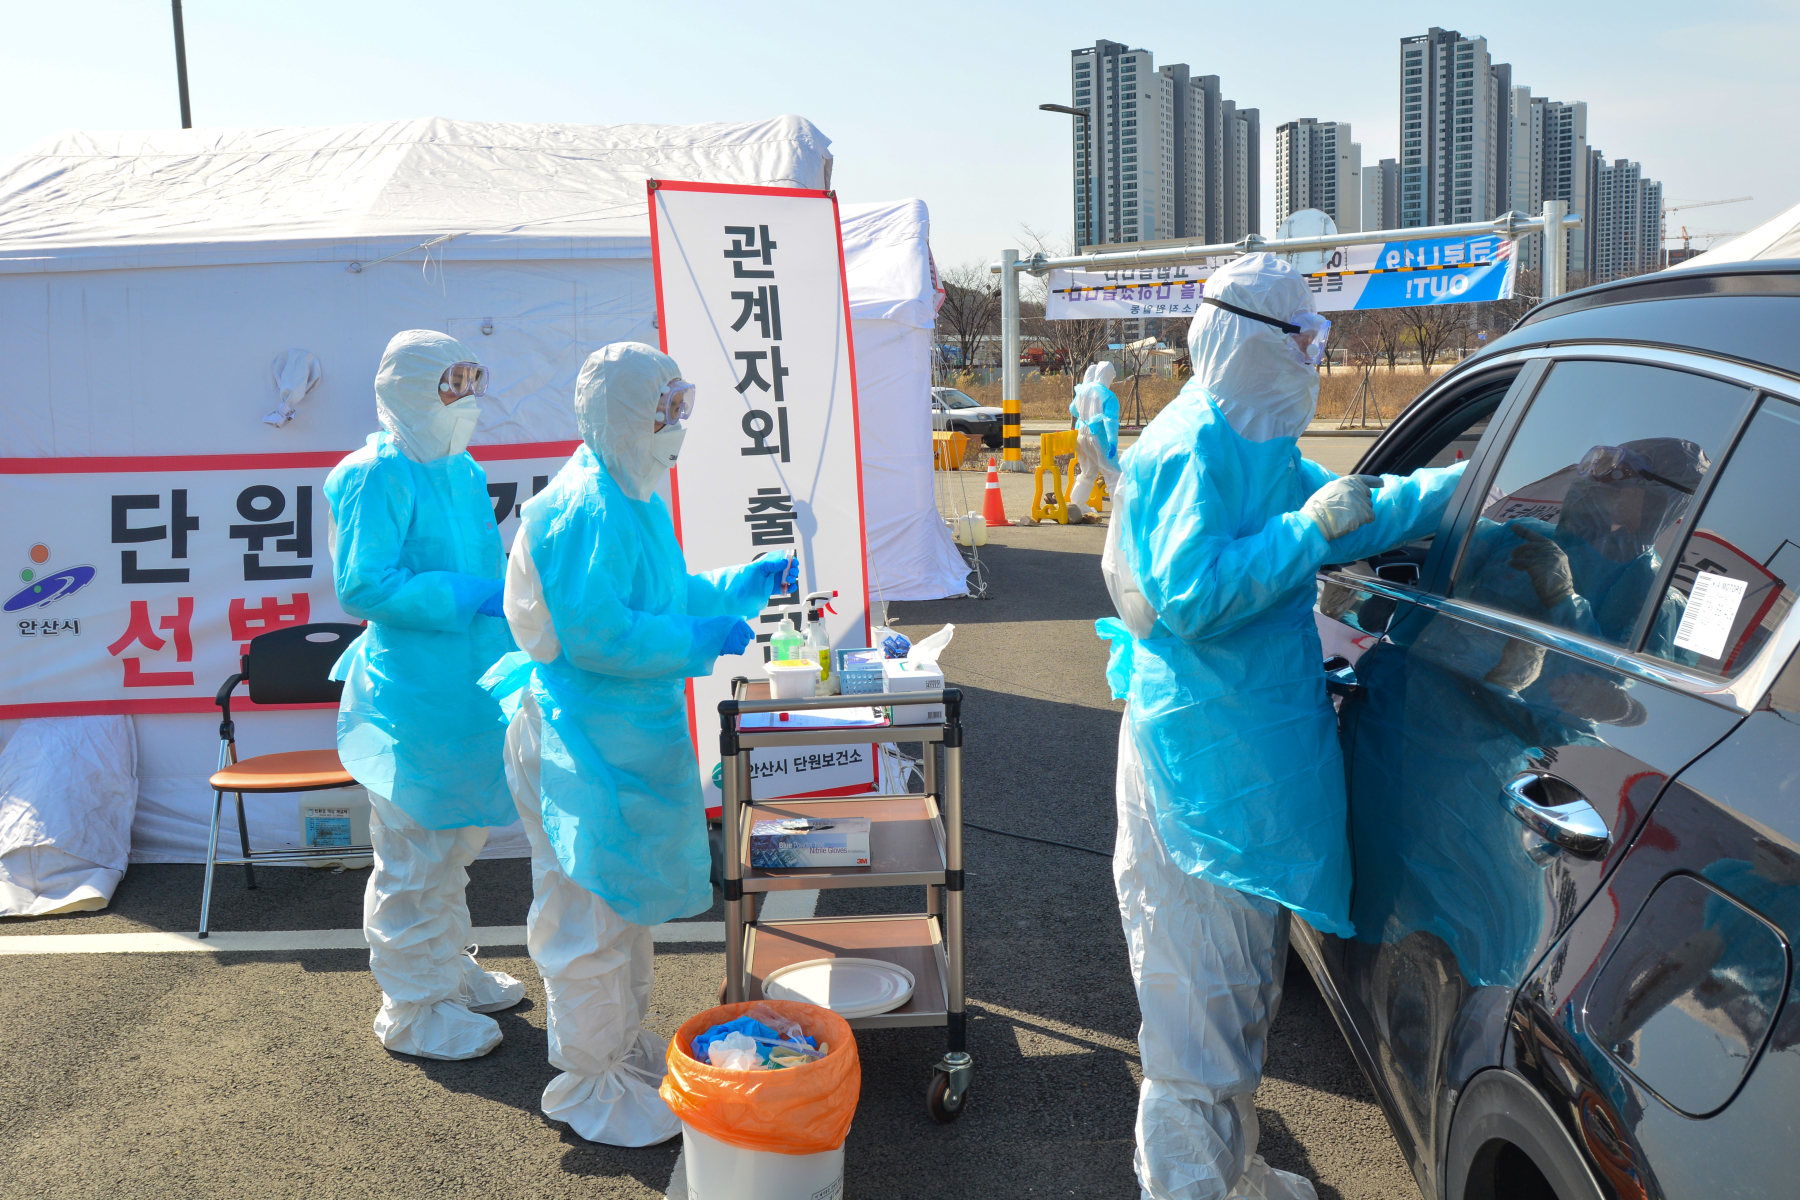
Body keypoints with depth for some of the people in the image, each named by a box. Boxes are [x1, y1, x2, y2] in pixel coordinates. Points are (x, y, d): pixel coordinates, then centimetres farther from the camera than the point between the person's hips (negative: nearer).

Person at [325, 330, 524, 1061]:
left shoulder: (462, 472, 11)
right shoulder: (378, 476, -16)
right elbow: (362, 585, -23)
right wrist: (470, 597, -24)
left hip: (466, 691, 10)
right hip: (413, 697, -9)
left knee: (454, 842, 22)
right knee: (415, 857, 2)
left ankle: (449, 971, 40)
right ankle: (413, 1009, 17)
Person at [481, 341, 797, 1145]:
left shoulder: (634, 499, 11)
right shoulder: (585, 508, -22)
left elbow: (662, 596, 20)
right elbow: (593, 632, -28)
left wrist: (743, 585, 10)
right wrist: (702, 642, -22)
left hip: (629, 735, 11)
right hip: (584, 742, -11)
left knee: (629, 897, 22)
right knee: (590, 912, 2)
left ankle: (622, 1042, 39)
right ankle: (589, 1085, 17)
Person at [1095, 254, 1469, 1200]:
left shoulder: (1260, 445, 12)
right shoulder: (1191, 448, -18)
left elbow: (1357, 513, 22)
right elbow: (1190, 597, -26)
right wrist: (1312, 528, -22)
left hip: (1259, 750, 11)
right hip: (1202, 756, -10)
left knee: (1242, 980, 21)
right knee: (1200, 987, -2)